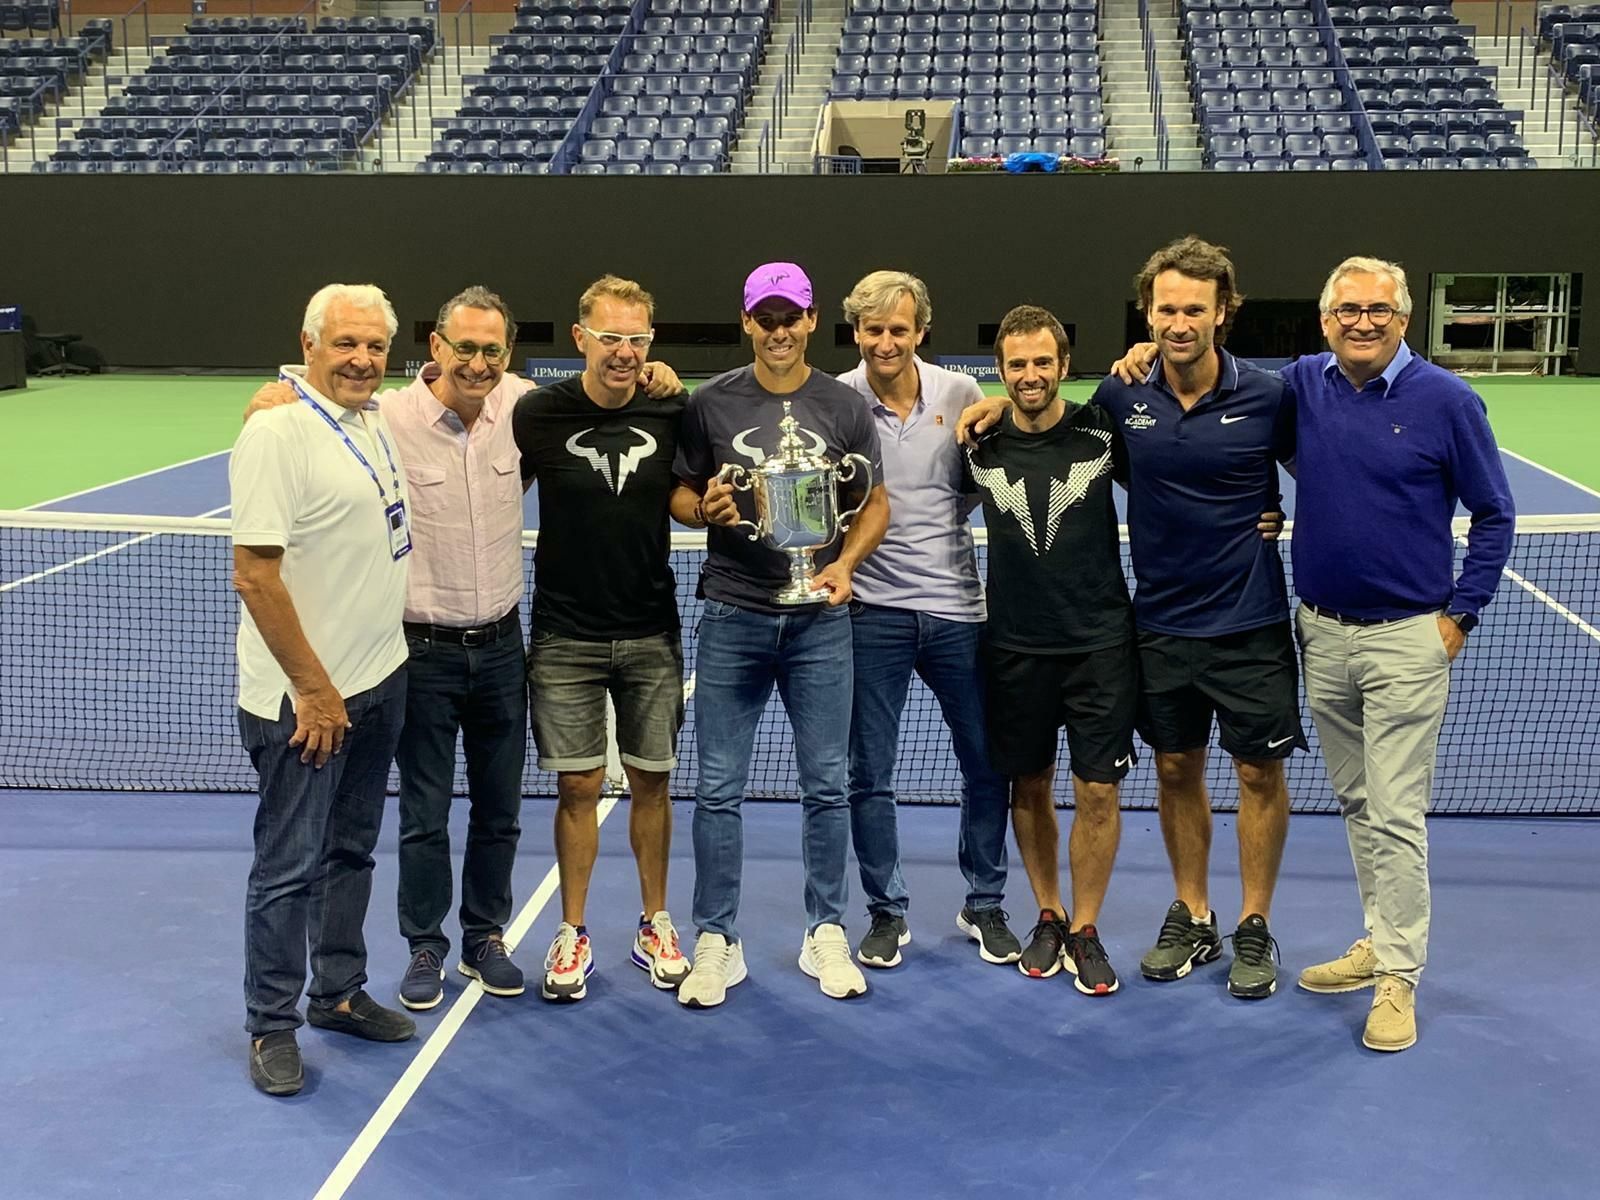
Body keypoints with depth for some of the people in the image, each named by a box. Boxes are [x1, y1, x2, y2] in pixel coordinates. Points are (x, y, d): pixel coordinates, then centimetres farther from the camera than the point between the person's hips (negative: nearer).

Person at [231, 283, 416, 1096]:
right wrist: (314, 689, -18)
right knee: (290, 864, 3)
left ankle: (338, 993, 33)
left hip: (379, 681, 8)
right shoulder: (276, 431, -17)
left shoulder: (373, 420, 6)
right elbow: (253, 576, -20)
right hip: (304, 699, -8)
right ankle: (271, 1027, 17)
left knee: (351, 850, 18)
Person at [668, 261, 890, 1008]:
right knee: (718, 788, 3)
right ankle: (716, 941, 15)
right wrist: (705, 508, -14)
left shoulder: (845, 408, 1)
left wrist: (845, 565, -9)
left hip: (819, 619, 1)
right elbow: (679, 496, 8)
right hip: (732, 617, 0)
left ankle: (825, 933, 23)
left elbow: (875, 503, 7)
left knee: (826, 784, 8)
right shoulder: (709, 404, 0)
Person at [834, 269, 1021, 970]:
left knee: (988, 762, 8)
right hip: (871, 609, -1)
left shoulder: (962, 394, 0)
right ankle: (887, 913, 22)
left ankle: (984, 904, 27)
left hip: (956, 603, 2)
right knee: (870, 774, 5)